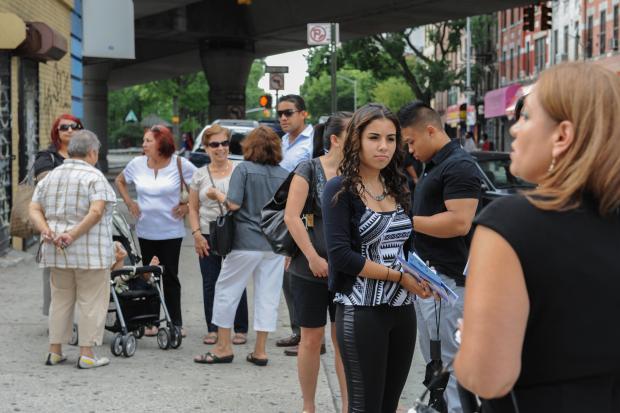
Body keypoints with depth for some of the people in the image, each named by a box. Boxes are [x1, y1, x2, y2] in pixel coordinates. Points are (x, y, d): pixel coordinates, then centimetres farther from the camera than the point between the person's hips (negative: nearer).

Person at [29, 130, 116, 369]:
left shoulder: (50, 177, 12)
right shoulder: (94, 177, -8)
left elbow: (34, 210, 5)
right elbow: (96, 212, -21)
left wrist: (47, 231, -7)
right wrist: (73, 235, -19)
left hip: (57, 251, 6)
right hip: (89, 251, -6)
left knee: (60, 299, 14)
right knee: (91, 301, 1)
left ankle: (55, 351, 16)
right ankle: (86, 355, 1)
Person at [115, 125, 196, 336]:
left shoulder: (180, 164, -8)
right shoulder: (137, 164, 2)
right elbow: (120, 181, 20)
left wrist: (187, 206, -5)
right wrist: (129, 203, 9)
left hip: (171, 231, -3)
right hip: (145, 230, 3)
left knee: (170, 277, 1)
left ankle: (176, 323, 9)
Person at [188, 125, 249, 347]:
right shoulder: (200, 175, 9)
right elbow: (193, 208, 10)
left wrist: (220, 196, -8)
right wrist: (197, 234, 0)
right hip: (208, 237, 2)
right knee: (210, 284, 3)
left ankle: (240, 329, 10)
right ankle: (212, 329, 12)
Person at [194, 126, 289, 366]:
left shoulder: (244, 169, -8)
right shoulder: (284, 175, 5)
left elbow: (234, 204, -16)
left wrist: (218, 195, 5)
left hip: (247, 242, -4)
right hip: (275, 244, 4)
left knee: (227, 291, 9)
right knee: (268, 296, 8)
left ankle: (224, 347, 13)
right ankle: (260, 350, 12)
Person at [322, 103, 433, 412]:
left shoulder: (397, 187, 11)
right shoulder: (340, 189, -8)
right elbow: (341, 256, -17)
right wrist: (399, 276, -15)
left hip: (402, 309, 6)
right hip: (361, 311, -6)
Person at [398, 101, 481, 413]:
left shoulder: (460, 166, -14)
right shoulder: (433, 167, 17)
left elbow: (459, 222, -24)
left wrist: (410, 221, -15)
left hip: (446, 279, -10)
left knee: (450, 364, -7)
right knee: (433, 363, 18)